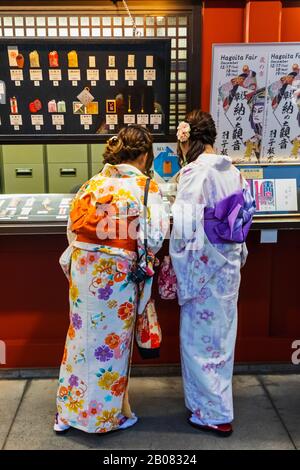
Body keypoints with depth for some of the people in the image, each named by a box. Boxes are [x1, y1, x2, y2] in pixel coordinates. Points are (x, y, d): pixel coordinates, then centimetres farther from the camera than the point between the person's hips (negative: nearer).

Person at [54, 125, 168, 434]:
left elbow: (73, 226, 5)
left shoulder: (93, 183, 4)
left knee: (82, 334, 17)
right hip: (117, 273, -4)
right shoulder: (146, 187, -9)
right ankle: (107, 415, 30)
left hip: (82, 269, 4)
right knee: (112, 342, 12)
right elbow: (155, 237, -11)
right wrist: (143, 253, 9)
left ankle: (68, 412, 32)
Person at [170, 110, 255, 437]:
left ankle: (214, 415, 20)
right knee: (221, 335, 21)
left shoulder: (195, 173, -18)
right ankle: (218, 403, 40)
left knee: (199, 339, 7)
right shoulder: (232, 171, 5)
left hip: (203, 266, -8)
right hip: (229, 264, 8)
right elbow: (246, 212, 10)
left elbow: (185, 228, -22)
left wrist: (181, 277, -12)